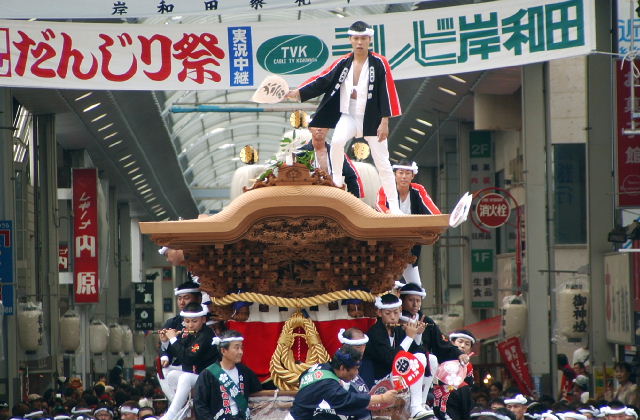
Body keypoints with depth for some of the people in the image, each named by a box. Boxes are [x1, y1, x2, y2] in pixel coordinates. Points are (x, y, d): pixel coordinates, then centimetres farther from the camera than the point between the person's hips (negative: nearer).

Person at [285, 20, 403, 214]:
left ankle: (394, 207, 9)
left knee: (382, 162, 2)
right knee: (337, 141, -30)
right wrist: (298, 93, -13)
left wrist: (384, 121, -12)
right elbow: (322, 81, 0)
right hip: (348, 116, 2)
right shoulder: (343, 63, 3)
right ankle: (336, 182, -13)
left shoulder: (379, 63, -6)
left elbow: (386, 92, -7)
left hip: (371, 119, -2)